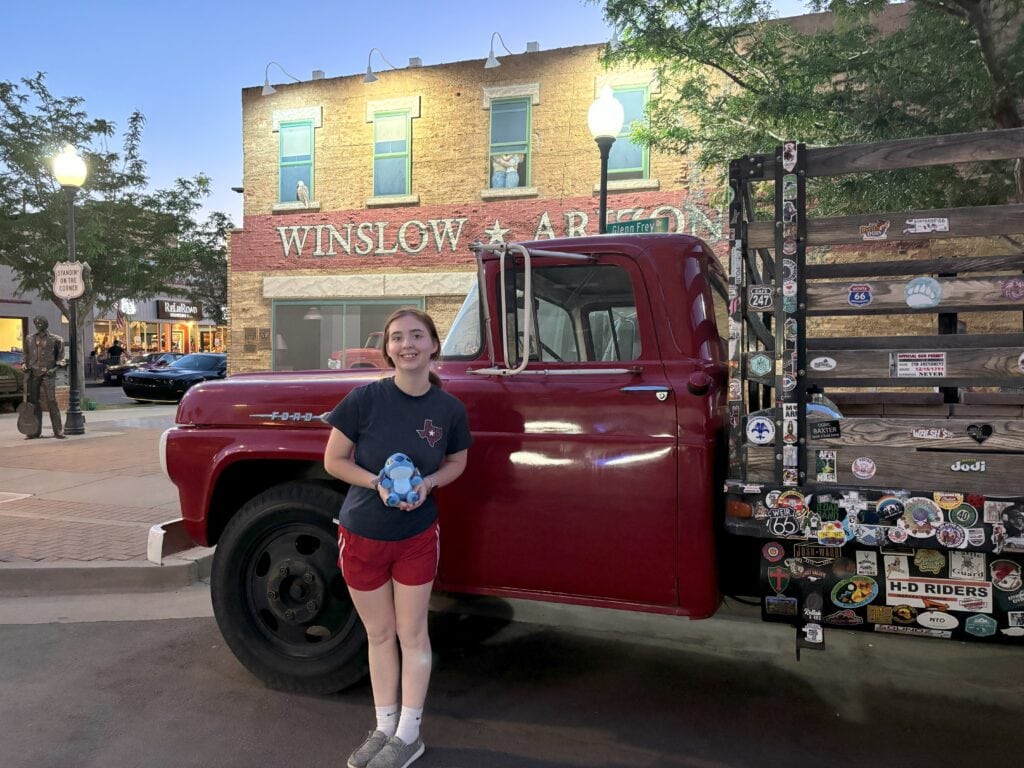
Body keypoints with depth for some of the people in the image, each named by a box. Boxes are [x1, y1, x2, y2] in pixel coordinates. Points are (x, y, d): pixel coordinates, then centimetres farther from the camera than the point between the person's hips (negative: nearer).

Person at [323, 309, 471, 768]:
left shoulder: (449, 409, -11)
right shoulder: (365, 398, -16)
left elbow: (456, 463, 5)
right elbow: (334, 461, -8)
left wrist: (427, 483, -16)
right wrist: (377, 482, -24)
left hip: (417, 537, 0)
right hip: (361, 535, 0)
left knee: (412, 634, 10)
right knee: (378, 634, 15)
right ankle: (384, 727, 33)